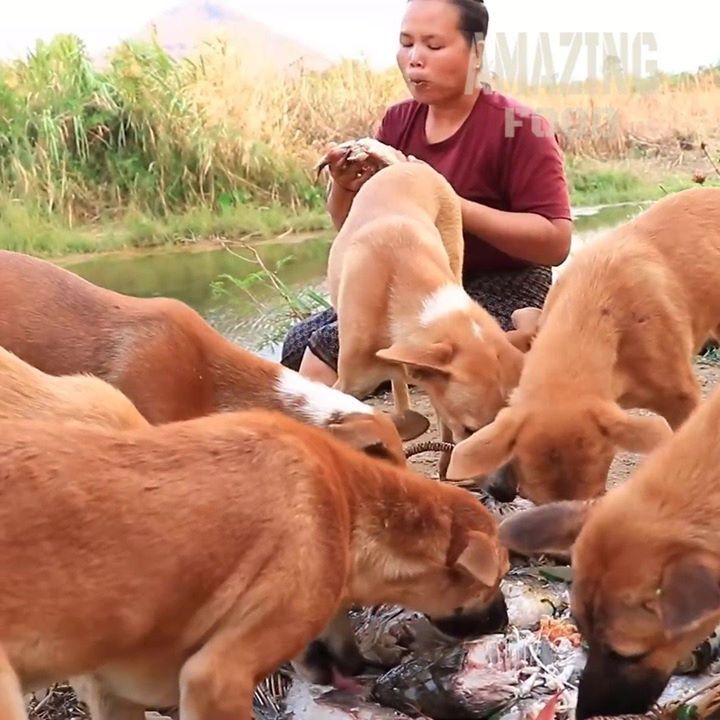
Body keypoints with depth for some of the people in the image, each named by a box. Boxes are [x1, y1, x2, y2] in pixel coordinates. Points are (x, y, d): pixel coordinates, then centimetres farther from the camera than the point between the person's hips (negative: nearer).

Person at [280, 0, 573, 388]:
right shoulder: (397, 121, 4)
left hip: (503, 298, -7)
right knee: (300, 341, -8)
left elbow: (556, 243, -21)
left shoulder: (519, 128, -14)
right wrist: (344, 187, -14)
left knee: (329, 349, -24)